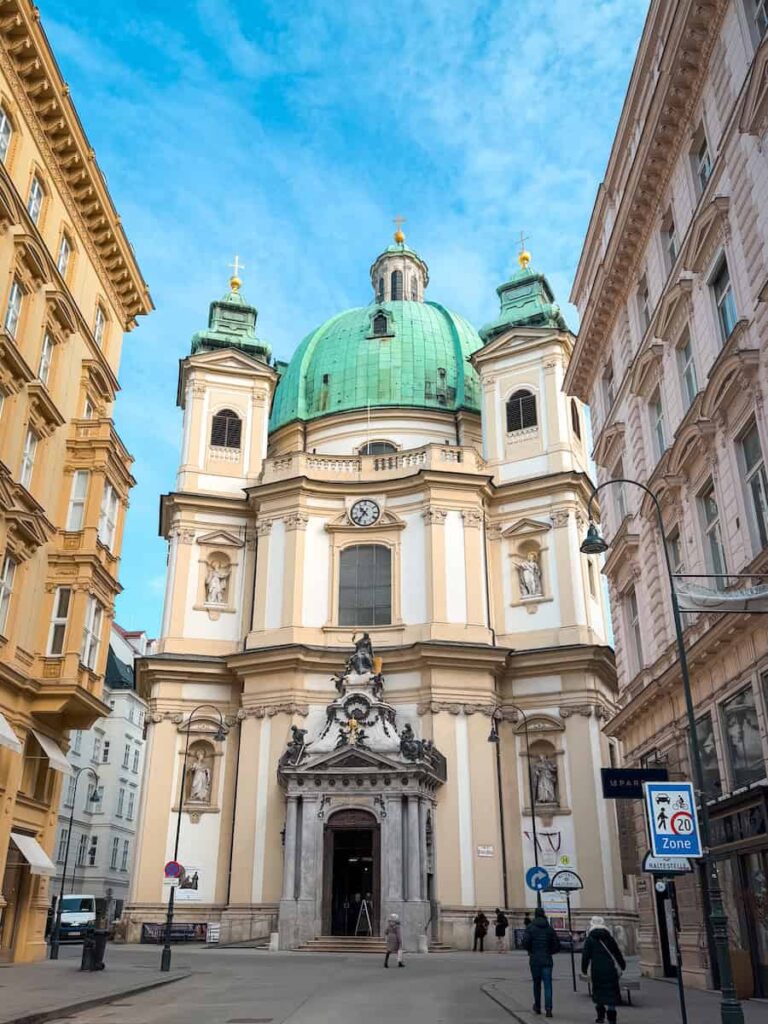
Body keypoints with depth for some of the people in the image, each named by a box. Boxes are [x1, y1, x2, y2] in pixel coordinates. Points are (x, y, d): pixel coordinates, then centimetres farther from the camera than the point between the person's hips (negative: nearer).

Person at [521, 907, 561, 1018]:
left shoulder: (530, 927, -4)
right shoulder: (549, 928, 3)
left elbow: (525, 943, -13)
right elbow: (557, 945, 3)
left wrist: (530, 951, 6)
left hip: (534, 960, -1)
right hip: (547, 960, 1)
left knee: (536, 983, 15)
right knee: (547, 985, -1)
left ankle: (537, 1007, 26)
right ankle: (548, 1009, -15)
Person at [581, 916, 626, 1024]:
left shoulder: (589, 939, 0)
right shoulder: (610, 938, 6)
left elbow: (585, 955, -3)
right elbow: (618, 953, 12)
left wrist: (584, 969, 9)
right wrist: (622, 965, 27)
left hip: (597, 971, -1)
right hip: (610, 970, 1)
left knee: (598, 991, 13)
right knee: (611, 992, 3)